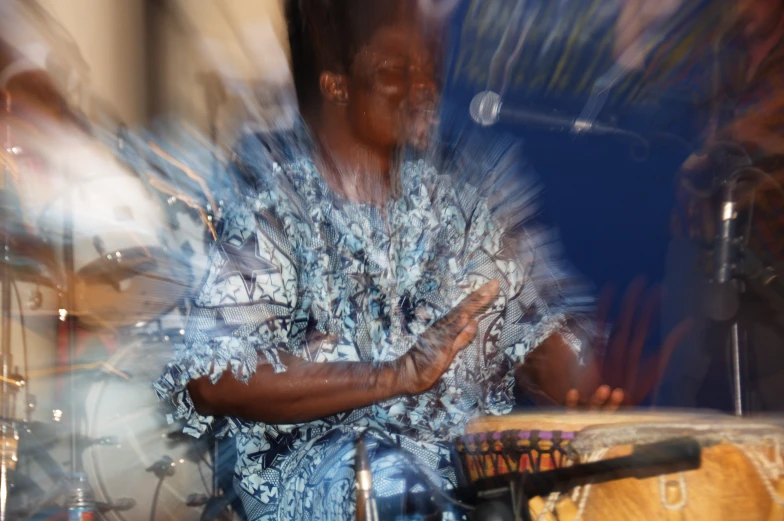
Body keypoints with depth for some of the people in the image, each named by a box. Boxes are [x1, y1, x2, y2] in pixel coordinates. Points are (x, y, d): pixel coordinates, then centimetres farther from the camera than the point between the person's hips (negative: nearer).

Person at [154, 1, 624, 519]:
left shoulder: (457, 190, 8)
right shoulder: (274, 204, -8)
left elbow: (534, 318, 9)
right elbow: (212, 378, -17)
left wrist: (583, 385, -14)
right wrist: (397, 375, -26)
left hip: (471, 449, 5)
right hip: (318, 470, -5)